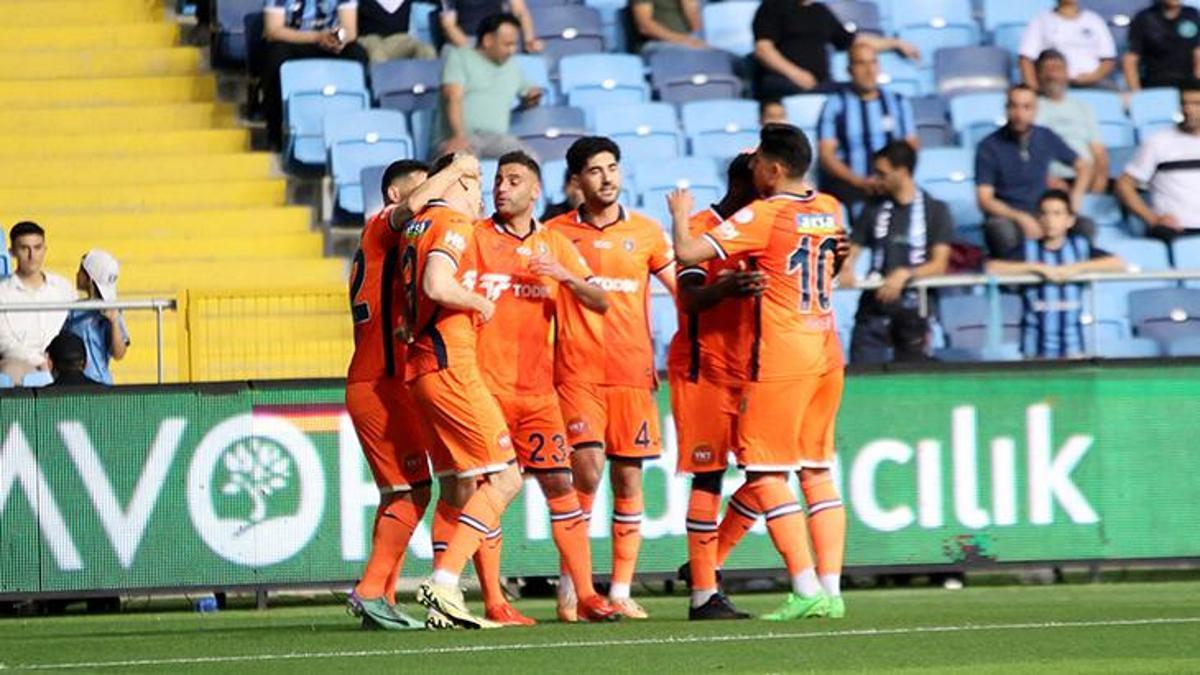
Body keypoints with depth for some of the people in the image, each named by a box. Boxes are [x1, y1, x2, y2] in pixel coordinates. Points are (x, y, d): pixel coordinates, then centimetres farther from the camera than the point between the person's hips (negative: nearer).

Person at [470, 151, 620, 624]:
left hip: (537, 387, 4)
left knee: (560, 484, 1)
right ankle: (493, 603, -2)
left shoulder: (555, 245, 11)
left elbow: (600, 303, 7)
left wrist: (564, 275, -10)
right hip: (486, 385, -3)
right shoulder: (475, 238, 1)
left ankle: (583, 595, 4)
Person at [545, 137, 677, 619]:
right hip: (577, 371, -2)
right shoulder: (557, 233, 6)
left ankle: (621, 591, 6)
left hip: (633, 372, 2)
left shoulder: (645, 232, 9)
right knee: (587, 470, -15)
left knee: (628, 476, 1)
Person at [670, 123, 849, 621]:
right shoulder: (829, 210, 9)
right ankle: (831, 588, 5)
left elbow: (688, 253, -15)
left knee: (766, 473, -3)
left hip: (779, 361, -7)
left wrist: (680, 213, 4)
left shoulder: (763, 215, -11)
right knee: (818, 471, 10)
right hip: (826, 356, 7)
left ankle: (806, 589, -11)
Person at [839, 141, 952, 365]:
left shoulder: (935, 210, 1)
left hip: (912, 310, -2)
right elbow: (852, 251, 11)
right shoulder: (874, 209, 10)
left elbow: (939, 265, -5)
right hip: (874, 308, 2)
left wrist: (905, 274, -22)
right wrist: (845, 269, -13)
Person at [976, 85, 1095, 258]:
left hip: (1042, 216, 3)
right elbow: (984, 200, -10)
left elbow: (1083, 166, 20)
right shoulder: (989, 147, -5)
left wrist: (1076, 195, -1)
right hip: (1007, 217, -3)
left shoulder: (1046, 138, 6)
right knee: (1002, 231, -40)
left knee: (1086, 227, -24)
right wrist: (1021, 218, -25)